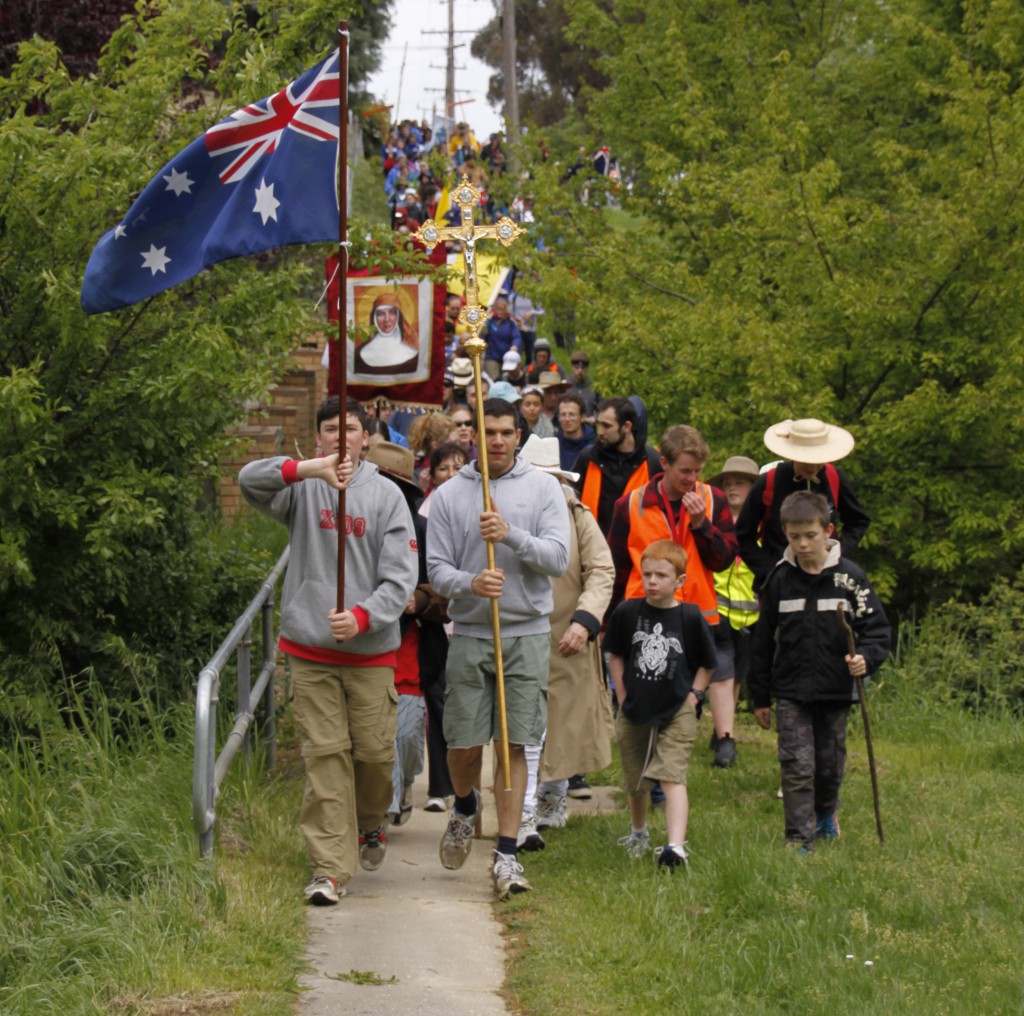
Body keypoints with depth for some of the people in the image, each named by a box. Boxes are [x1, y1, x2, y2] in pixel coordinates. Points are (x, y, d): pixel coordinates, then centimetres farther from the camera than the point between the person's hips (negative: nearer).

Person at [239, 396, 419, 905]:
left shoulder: (386, 495, 3)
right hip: (310, 650, -1)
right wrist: (309, 468, -31)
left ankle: (370, 825, 36)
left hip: (370, 650, 1)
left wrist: (362, 616, -19)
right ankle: (329, 867, -3)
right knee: (325, 755, -4)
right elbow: (250, 480, -16)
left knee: (375, 751, 5)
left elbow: (400, 577, -2)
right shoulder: (303, 488, 4)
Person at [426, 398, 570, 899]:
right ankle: (465, 806, 36)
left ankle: (507, 855, 1)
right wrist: (471, 583, -21)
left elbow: (557, 557, -5)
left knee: (514, 743, -3)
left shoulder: (543, 488, 4)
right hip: (469, 632, 1)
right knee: (464, 743, 2)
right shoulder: (449, 495, 4)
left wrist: (511, 536, -21)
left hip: (527, 633, -1)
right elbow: (436, 568, 0)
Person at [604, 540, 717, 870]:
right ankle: (638, 833, 43)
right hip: (635, 712, 3)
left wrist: (692, 696, -5)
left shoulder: (690, 617, -7)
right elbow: (615, 656, 10)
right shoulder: (627, 612, -3)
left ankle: (676, 846, -27)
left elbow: (705, 665, 5)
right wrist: (623, 698, 4)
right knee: (635, 782, 17)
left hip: (677, 713, -3)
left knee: (672, 777, -17)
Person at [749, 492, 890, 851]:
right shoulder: (779, 579, 1)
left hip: (835, 689, 0)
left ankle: (826, 811, 43)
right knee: (797, 765, -9)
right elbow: (763, 641, 8)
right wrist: (760, 697, 10)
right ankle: (799, 841, -5)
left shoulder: (848, 577, -4)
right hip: (790, 690, 0)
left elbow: (876, 627, 0)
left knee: (830, 763, 12)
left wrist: (865, 659, -22)